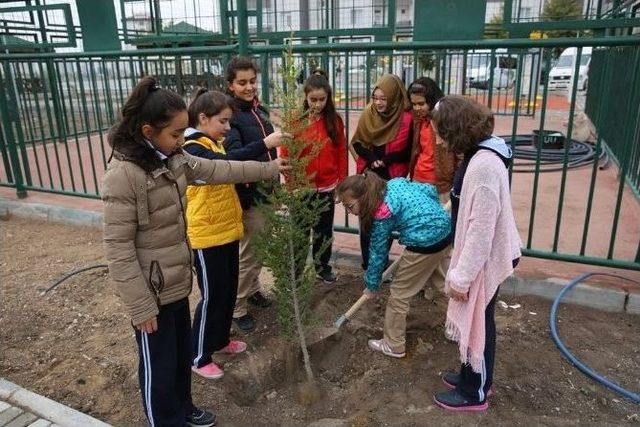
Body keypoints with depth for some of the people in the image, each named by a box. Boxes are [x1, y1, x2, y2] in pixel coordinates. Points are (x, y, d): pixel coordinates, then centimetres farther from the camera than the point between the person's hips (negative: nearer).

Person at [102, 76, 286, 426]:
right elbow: (118, 248, -22)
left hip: (176, 281, 8)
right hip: (152, 289, -8)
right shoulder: (122, 175, -24)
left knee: (182, 352, 25)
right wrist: (140, 306, -19)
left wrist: (269, 168, 16)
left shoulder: (173, 158, 0)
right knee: (159, 365, 12)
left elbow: (218, 170, 13)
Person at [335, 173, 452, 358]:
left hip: (426, 242, -9)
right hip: (445, 228, 9)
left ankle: (394, 345, 20)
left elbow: (378, 252, -5)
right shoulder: (395, 182, 4)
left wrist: (371, 284, 8)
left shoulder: (381, 214, -15)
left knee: (399, 293, 7)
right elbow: (431, 190, 10)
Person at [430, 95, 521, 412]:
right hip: (479, 256, 9)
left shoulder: (484, 165, -28)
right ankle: (473, 376, 43)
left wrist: (462, 276, -20)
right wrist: (461, 269, 19)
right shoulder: (479, 155, 4)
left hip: (484, 261, -9)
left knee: (477, 326, 9)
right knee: (472, 322, 23)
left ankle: (474, 393, 29)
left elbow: (481, 229, -27)